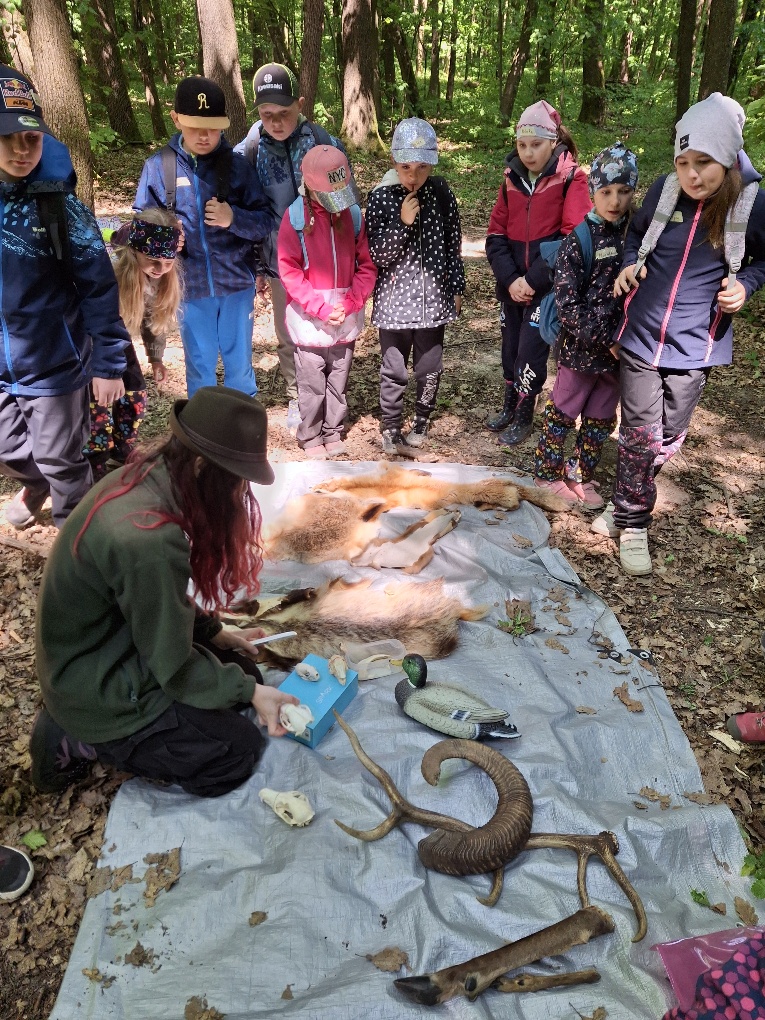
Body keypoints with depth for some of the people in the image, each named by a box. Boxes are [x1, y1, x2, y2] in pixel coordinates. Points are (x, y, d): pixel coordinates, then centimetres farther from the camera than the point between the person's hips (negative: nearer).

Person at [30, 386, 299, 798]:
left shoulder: (145, 477, -8)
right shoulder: (148, 540, -36)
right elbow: (175, 667, -23)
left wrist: (213, 632, 9)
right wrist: (248, 692, -12)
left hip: (112, 645, 9)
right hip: (98, 689, -9)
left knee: (242, 670, 14)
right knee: (239, 753, -2)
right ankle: (80, 743, 4)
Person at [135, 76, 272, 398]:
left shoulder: (237, 165, -2)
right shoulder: (158, 166, -1)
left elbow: (265, 223, -4)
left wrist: (233, 218, -23)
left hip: (236, 281, 0)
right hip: (190, 285, 0)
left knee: (239, 362, 12)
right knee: (199, 365, 11)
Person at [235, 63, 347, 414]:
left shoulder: (325, 145, -13)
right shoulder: (252, 147, -4)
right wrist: (253, 262, 8)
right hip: (280, 260, 3)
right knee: (287, 336, 15)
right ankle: (297, 397, 33)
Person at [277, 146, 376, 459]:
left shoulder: (353, 214, 1)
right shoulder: (296, 217, -7)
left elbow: (366, 265, 2)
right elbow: (289, 271, -9)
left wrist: (349, 305, -10)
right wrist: (321, 308, -14)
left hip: (346, 317, 3)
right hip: (309, 319, -2)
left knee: (338, 381, 12)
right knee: (312, 384, 5)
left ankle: (333, 432, 28)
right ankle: (311, 437, 21)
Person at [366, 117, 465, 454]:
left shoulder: (441, 193, -2)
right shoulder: (381, 197, -8)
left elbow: (453, 244, 7)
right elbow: (378, 255, -11)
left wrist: (456, 288, 10)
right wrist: (403, 222, -22)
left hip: (434, 297, 2)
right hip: (395, 299, -2)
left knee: (430, 368, 12)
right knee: (394, 370, 6)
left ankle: (421, 421, 33)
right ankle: (390, 428, 24)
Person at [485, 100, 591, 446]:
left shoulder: (571, 179, -8)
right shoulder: (512, 178, 7)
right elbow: (496, 234, 3)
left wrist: (533, 280, -18)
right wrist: (510, 279, -11)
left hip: (548, 286, -5)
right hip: (511, 284, 5)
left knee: (530, 351, -2)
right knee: (510, 346, 13)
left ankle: (524, 417, 17)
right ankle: (509, 406, 33)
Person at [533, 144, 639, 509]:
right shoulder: (577, 242, -11)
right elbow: (568, 307, -15)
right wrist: (607, 339, -17)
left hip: (620, 349, 4)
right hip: (581, 349, -4)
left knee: (601, 419, 14)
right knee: (562, 413, 9)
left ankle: (581, 475, 31)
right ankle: (548, 471, 28)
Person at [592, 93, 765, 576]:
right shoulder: (665, 191, -7)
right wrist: (630, 265, -6)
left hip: (695, 346, 0)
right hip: (641, 336, 0)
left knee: (667, 440, 11)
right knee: (639, 436, 3)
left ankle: (627, 506, 33)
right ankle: (633, 522, 20)